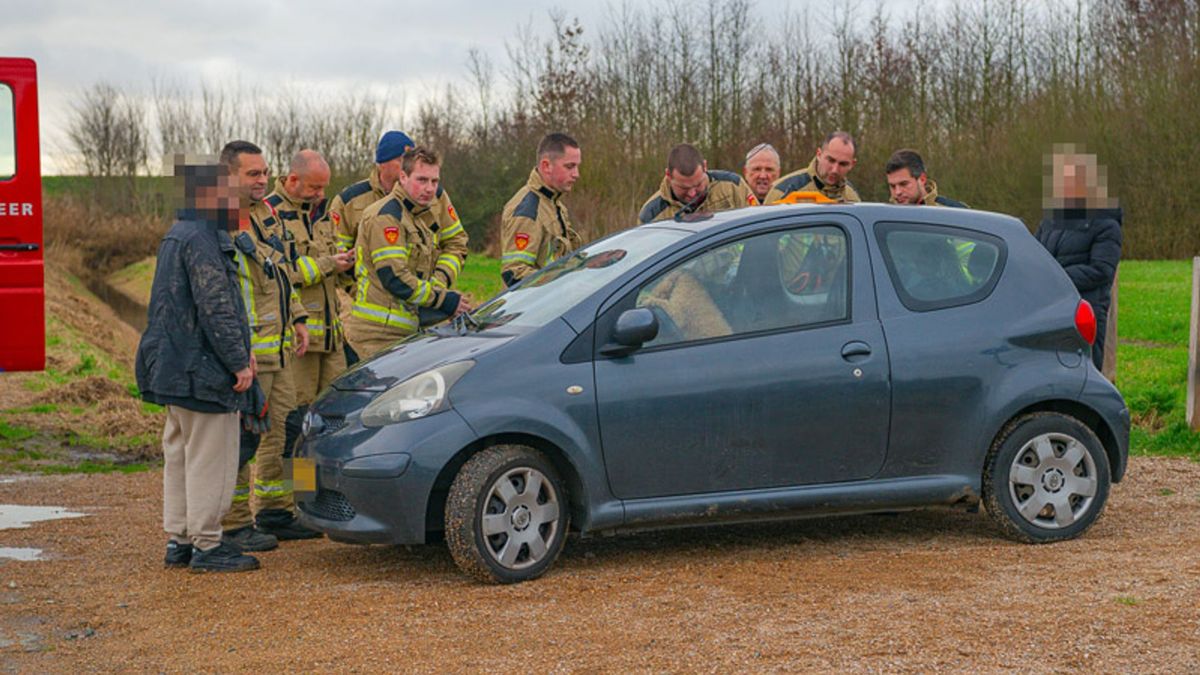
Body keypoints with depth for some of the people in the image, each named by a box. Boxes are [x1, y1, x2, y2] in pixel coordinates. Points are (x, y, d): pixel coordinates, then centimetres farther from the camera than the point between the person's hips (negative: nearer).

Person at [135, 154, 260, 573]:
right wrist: (239, 361, -15)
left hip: (175, 368, 11)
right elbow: (215, 308, -21)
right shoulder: (202, 240, -17)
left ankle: (179, 541, 22)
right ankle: (206, 546, 1)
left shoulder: (179, 235, 17)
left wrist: (240, 350, 20)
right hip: (201, 370, -11)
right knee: (210, 458, -4)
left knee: (181, 456, 15)